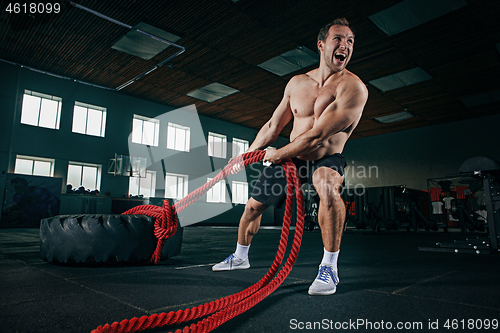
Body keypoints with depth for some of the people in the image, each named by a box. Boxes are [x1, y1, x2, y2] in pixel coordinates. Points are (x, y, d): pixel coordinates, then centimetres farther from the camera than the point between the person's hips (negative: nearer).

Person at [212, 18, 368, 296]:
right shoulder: (297, 83, -1)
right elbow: (273, 126, 9)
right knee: (254, 204, 11)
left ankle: (330, 267, -22)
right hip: (291, 158, 5)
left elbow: (316, 136, -25)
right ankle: (240, 257, 39)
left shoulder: (354, 88, -20)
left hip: (326, 159, -5)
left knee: (328, 185, -40)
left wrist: (277, 155, -15)